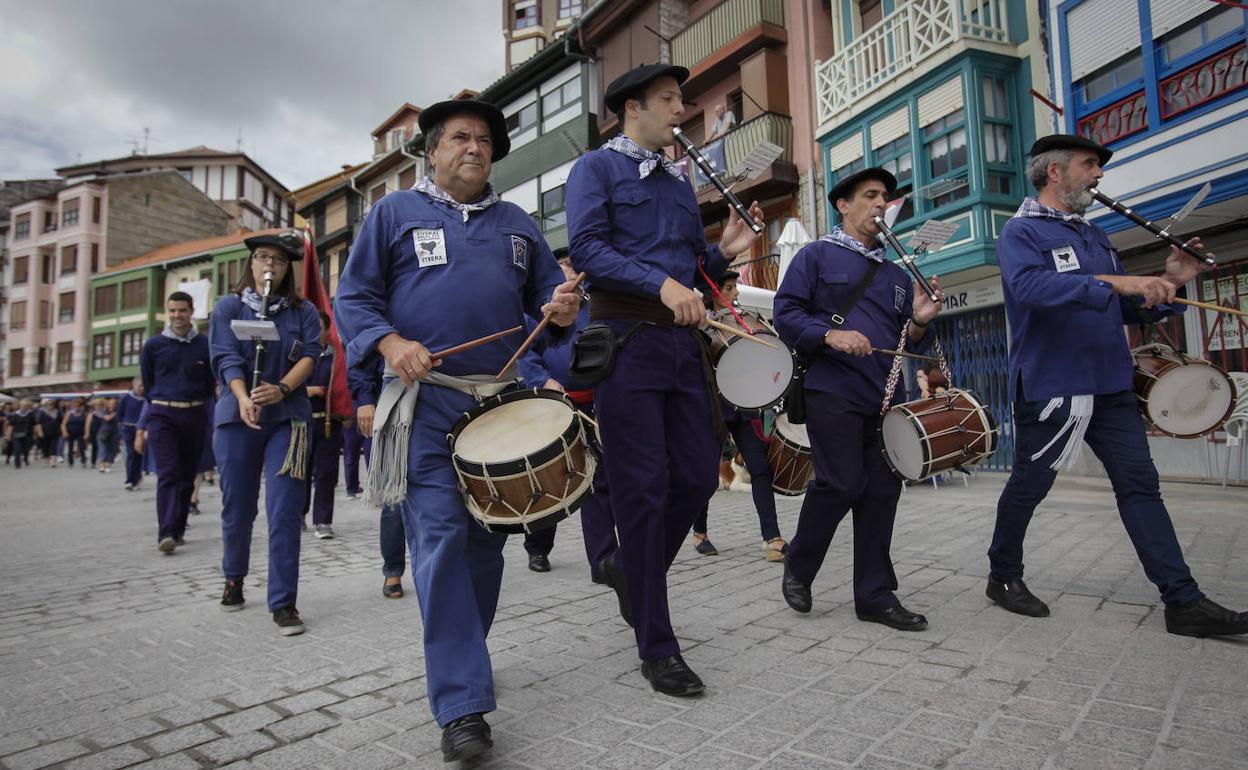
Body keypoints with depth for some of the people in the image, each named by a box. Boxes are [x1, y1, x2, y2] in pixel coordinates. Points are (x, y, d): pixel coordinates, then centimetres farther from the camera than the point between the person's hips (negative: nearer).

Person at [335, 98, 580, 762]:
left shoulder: (516, 223, 19)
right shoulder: (394, 212, 8)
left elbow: (546, 293, 19)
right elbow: (353, 296, 3)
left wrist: (562, 310, -6)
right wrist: (392, 342, -16)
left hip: (504, 398, 4)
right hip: (428, 399, -4)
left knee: (486, 540, 10)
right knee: (441, 539, -12)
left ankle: (457, 661, 30)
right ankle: (462, 706, -7)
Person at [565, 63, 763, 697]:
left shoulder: (679, 181, 23)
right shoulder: (596, 168, 3)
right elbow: (586, 248, -13)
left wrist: (724, 251, 4)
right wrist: (661, 283, -23)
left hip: (683, 341, 7)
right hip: (626, 340, -7)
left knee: (698, 476, 5)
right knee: (644, 489, -5)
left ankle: (627, 568, 32)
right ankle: (657, 648, 7)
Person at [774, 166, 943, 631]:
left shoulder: (896, 273, 22)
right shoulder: (817, 256, 5)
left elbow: (908, 343, 20)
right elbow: (786, 314, -5)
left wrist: (919, 322, -2)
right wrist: (830, 334, -21)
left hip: (885, 397, 6)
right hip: (832, 392, -6)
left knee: (882, 491, 3)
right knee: (841, 484, -11)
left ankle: (875, 595, 13)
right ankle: (797, 567, 13)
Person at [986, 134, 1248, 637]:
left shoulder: (1094, 235, 18)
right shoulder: (1021, 232, -7)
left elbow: (1127, 310, 20)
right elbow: (1029, 286, -29)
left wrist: (1168, 284, 3)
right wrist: (1110, 282, -35)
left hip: (1110, 385, 7)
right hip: (1048, 385, -7)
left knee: (1140, 484, 4)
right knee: (1028, 486, 4)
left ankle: (1184, 602, 8)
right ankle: (1004, 576, 21)